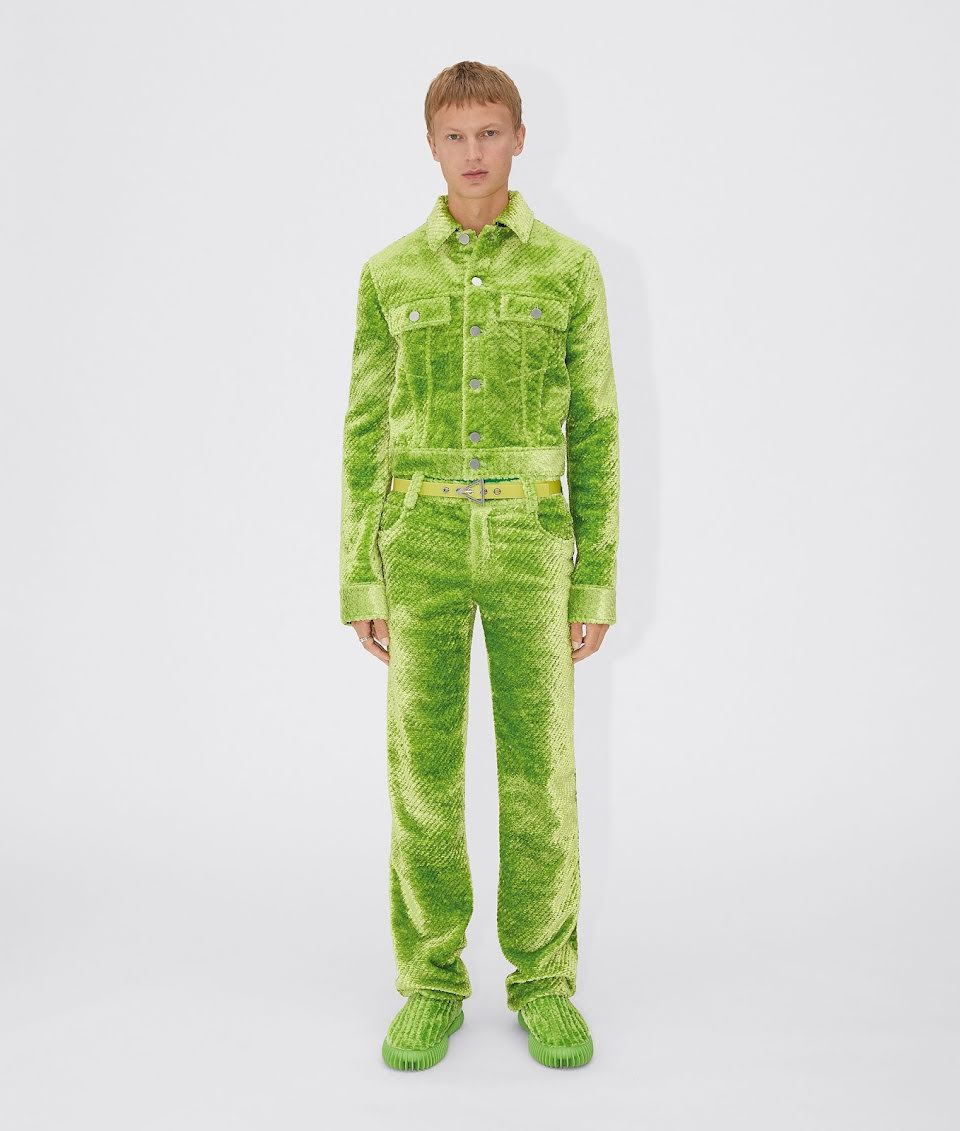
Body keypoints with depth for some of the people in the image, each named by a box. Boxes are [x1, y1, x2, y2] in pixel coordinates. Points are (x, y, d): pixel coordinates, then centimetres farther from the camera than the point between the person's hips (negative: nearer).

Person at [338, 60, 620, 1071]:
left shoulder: (569, 267, 6)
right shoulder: (390, 273, 8)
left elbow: (595, 430, 5)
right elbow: (366, 433, 8)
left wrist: (598, 580, 0)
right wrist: (360, 583, 2)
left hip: (530, 543, 0)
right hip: (422, 541, 1)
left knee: (539, 770, 2)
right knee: (424, 770, 2)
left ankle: (543, 984, 18)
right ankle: (431, 984, 18)